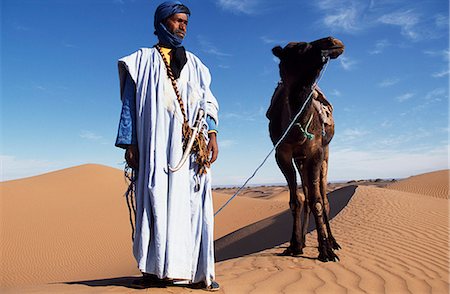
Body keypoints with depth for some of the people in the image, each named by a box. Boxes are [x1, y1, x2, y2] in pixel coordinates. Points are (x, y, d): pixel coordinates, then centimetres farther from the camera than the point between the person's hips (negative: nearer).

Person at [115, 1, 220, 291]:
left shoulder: (195, 64, 21)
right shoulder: (143, 61, 13)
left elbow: (207, 102, 15)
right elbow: (129, 104, 6)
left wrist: (212, 134, -1)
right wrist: (129, 143, -4)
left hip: (191, 145, 2)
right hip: (156, 144, -2)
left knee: (192, 202, -2)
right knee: (157, 200, -5)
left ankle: (199, 269, 1)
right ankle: (155, 267, 3)